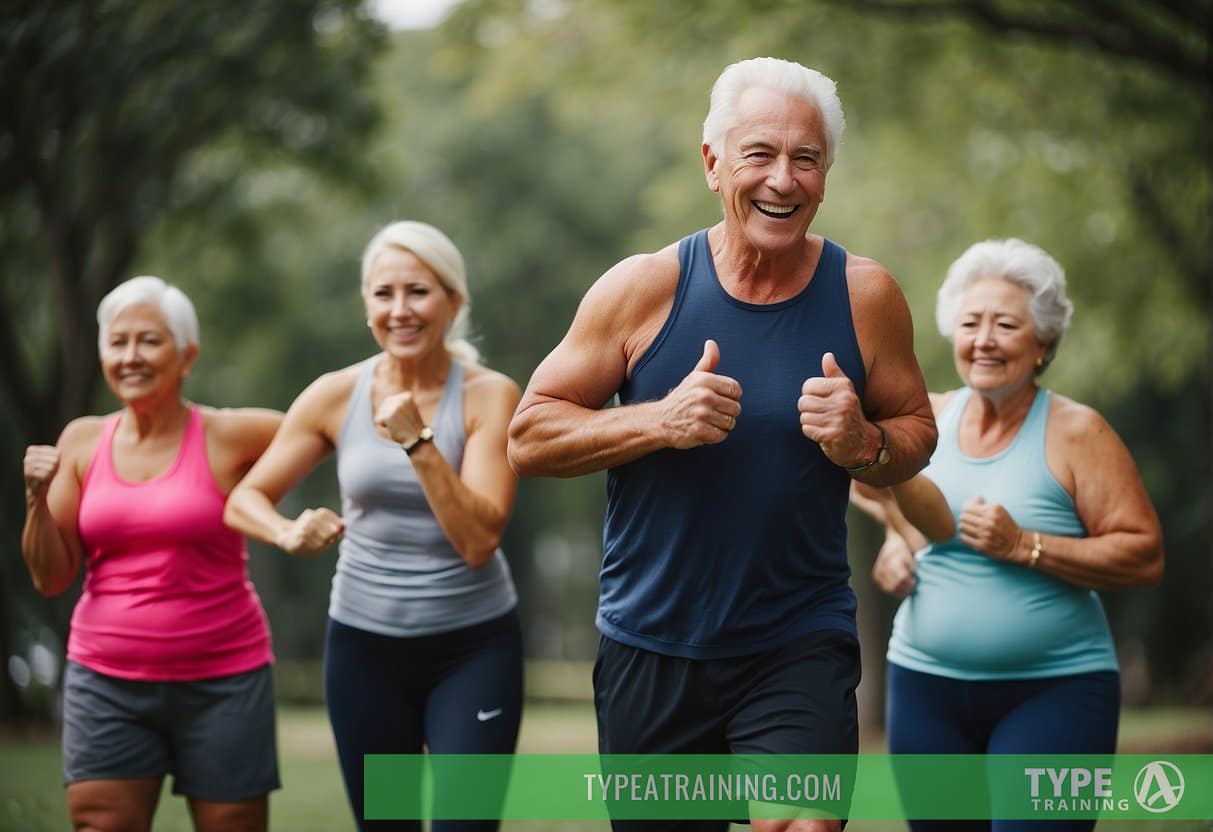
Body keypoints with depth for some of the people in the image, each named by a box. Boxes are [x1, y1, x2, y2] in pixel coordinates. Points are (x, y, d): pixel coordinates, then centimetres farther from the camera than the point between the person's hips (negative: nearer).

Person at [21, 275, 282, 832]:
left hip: (220, 680, -3)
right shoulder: (82, 441, 6)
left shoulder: (230, 437, -5)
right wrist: (38, 498, -9)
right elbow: (50, 577, 7)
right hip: (105, 683, 3)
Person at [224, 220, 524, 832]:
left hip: (473, 645, -2)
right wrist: (288, 533, -18)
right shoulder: (336, 396, -1)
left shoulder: (489, 396, -8)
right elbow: (245, 499, 4)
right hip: (364, 643, 3)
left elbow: (478, 540, -16)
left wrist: (417, 441, -25)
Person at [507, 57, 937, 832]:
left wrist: (866, 444, -14)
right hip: (651, 650, 1)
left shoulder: (865, 294, -3)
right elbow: (529, 435, -4)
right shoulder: (645, 287, -6)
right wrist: (660, 421, -19)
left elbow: (917, 429, 9)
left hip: (802, 644, -1)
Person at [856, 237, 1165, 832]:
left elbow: (1145, 558, -11)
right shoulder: (927, 419, 6)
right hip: (926, 687, 5)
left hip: (1053, 693, -4)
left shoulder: (1074, 432, -7)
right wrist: (895, 540, 6)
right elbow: (874, 479, 27)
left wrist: (1025, 547, -19)